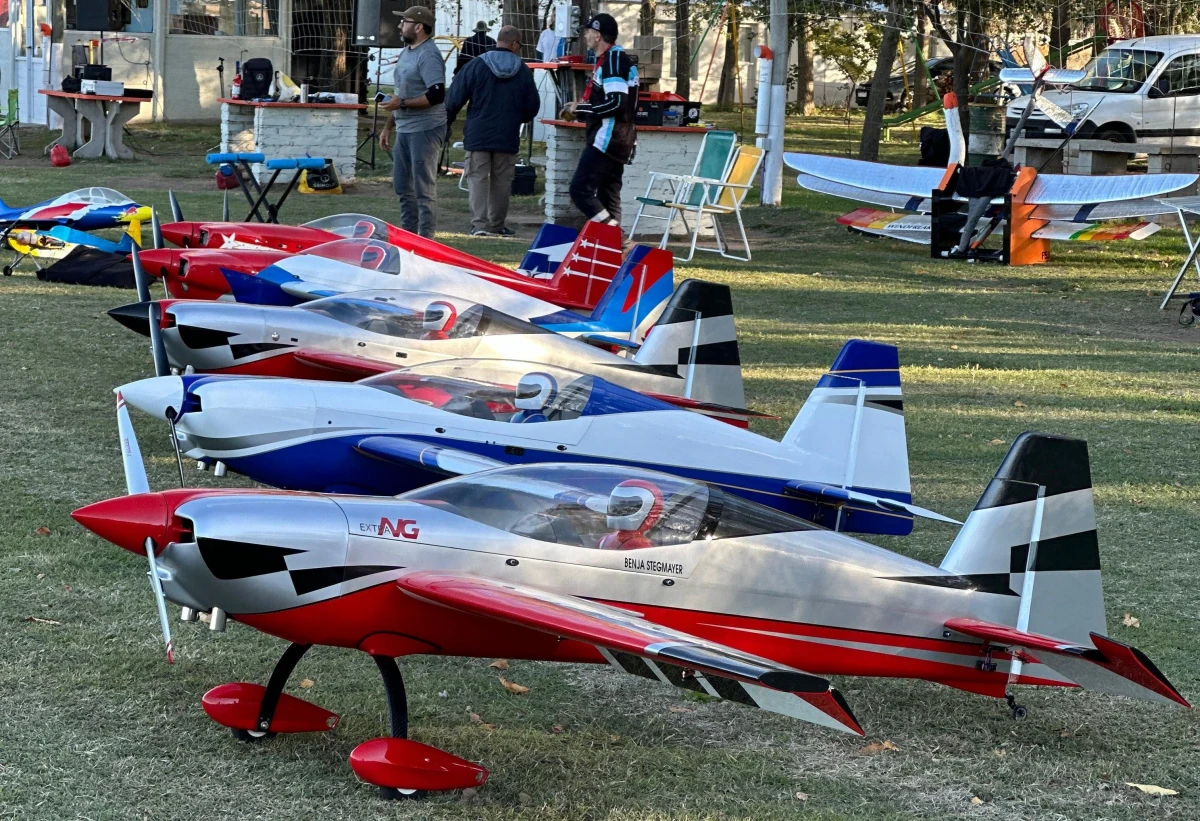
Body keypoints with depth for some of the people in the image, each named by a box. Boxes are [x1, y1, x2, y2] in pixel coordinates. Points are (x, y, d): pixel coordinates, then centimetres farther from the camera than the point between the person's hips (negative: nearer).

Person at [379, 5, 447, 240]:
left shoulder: (428, 55, -15)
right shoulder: (406, 52, 15)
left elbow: (437, 95, -24)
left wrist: (402, 103, -21)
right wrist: (388, 126, 21)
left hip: (425, 130, -10)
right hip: (404, 130, 10)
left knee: (424, 188, -6)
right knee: (402, 186, 15)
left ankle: (425, 240, -2)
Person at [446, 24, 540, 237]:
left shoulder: (477, 65, -6)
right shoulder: (523, 71, 0)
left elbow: (455, 98, -5)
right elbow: (532, 106, 8)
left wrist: (447, 120, 11)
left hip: (478, 134, -2)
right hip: (508, 137, 2)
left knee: (478, 178, 0)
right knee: (502, 180, 12)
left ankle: (479, 224, -11)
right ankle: (497, 224, 18)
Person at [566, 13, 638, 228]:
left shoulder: (614, 58, -13)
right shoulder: (611, 58, 18)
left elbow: (616, 102, -22)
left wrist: (581, 108, -11)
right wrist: (583, 108, 12)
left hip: (607, 139, -10)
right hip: (616, 141, 10)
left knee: (581, 190, -14)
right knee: (608, 197, 10)